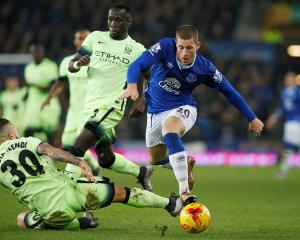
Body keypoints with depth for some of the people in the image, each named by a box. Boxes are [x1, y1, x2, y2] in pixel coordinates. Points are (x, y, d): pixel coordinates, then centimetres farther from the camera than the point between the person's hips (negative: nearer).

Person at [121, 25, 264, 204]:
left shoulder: (205, 68, -19)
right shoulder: (165, 47, -21)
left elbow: (229, 92, -6)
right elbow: (138, 65, -30)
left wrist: (252, 119, 0)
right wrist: (132, 85, -53)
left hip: (182, 109, -4)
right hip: (156, 111, 4)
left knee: (169, 129, -39)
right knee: (156, 160, 17)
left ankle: (184, 191, -41)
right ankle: (184, 162, 53)